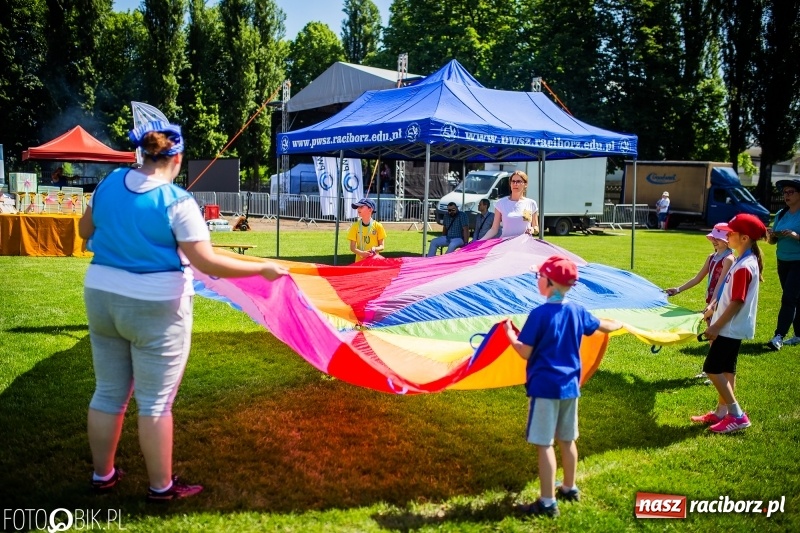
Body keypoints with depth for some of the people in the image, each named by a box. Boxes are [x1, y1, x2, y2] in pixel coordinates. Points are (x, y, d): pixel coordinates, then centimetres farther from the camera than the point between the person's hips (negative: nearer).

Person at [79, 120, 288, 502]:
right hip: (156, 308, -6)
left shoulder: (110, 183, 2)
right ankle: (161, 486, 18)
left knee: (108, 393, 18)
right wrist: (263, 268, -14)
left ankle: (102, 475, 33)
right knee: (155, 402, 5)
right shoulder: (177, 201, -17)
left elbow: (85, 231, 16)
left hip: (101, 297, 6)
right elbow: (206, 263, -21)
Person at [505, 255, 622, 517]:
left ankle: (548, 502, 4)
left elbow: (525, 352, -15)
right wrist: (618, 324, 44)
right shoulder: (578, 311, 3)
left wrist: (510, 334, 3)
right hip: (570, 385, 7)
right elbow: (604, 326, 22)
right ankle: (569, 488, 36)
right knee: (567, 440, 21)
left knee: (544, 444, -1)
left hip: (544, 386, -7)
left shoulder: (539, 314, -17)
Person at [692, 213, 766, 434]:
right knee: (726, 368, 15)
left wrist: (715, 327, -20)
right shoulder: (745, 261, 8)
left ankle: (737, 415, 1)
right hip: (733, 326, 10)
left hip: (731, 327, -10)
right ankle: (721, 411, 24)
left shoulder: (743, 267, -23)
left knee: (712, 369, -6)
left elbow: (737, 302, -23)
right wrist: (713, 311, 22)